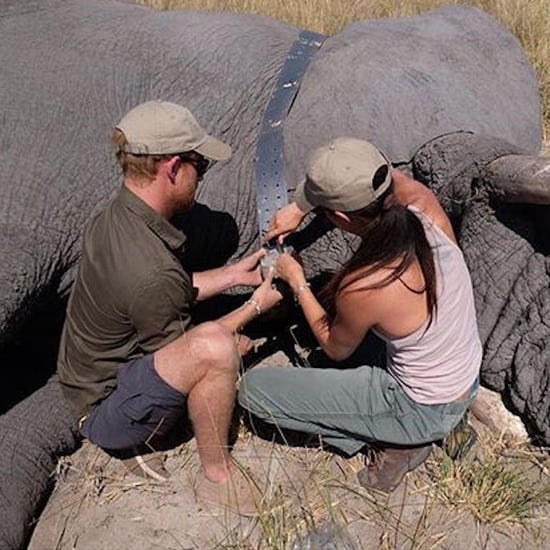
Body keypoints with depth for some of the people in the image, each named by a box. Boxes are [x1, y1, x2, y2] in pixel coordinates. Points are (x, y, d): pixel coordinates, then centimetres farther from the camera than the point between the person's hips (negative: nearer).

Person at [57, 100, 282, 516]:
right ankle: (217, 476, -8)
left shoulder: (113, 219, -5)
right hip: (107, 414, -10)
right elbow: (179, 349, -16)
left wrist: (234, 274, 9)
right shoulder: (151, 273, -34)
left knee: (242, 345, 17)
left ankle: (138, 444, 11)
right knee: (216, 346, -33)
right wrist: (255, 307, -6)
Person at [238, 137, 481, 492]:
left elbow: (336, 349, -9)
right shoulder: (425, 205, -18)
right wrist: (299, 208, 4)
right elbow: (377, 177, 5)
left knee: (254, 389, -4)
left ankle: (397, 441, 1)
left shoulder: (362, 288, -33)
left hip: (425, 411, -7)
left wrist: (298, 283, 1)